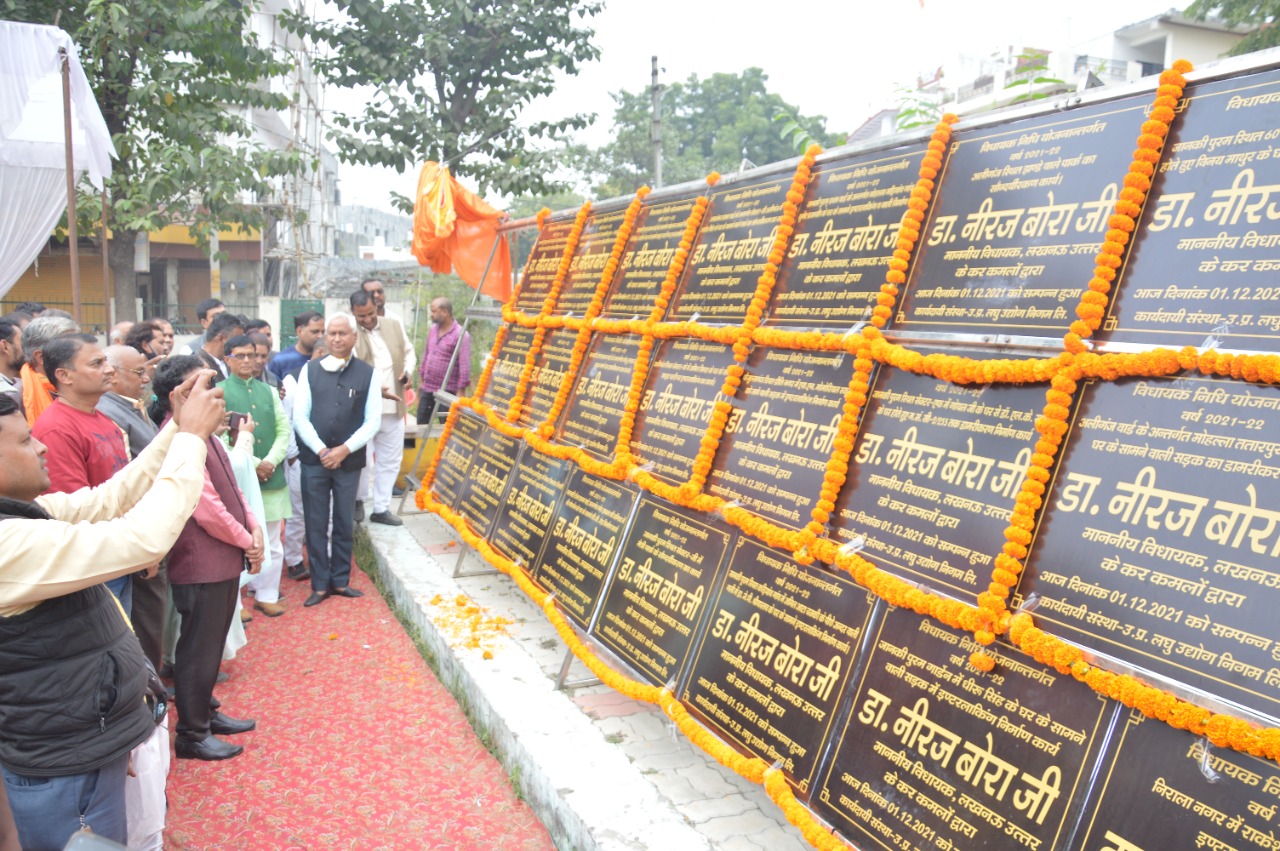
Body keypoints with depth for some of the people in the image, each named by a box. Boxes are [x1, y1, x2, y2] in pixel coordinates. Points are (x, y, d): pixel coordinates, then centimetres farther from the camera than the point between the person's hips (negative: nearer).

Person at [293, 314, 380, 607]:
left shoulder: (366, 373, 0)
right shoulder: (310, 370, 3)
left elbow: (373, 419, -2)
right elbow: (300, 416, 0)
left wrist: (345, 449, -11)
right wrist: (321, 450, -11)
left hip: (350, 461, 0)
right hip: (314, 460, 0)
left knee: (345, 524, 9)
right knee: (315, 524, 5)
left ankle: (340, 581, 21)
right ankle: (320, 584, 15)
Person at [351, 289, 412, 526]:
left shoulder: (395, 325, 6)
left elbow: (408, 351, 19)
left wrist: (407, 370, -1)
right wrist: (377, 389, -26)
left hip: (393, 408, 5)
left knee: (390, 460, 11)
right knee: (361, 459, 2)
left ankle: (381, 509, 23)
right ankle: (357, 500, 27)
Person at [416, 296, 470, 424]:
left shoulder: (460, 335, -14)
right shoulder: (433, 330, 9)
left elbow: (465, 365, -17)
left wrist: (461, 391, -18)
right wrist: (421, 380, 18)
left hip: (446, 391, -7)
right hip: (427, 389, 7)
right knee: (421, 424, 12)